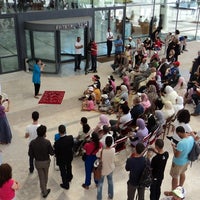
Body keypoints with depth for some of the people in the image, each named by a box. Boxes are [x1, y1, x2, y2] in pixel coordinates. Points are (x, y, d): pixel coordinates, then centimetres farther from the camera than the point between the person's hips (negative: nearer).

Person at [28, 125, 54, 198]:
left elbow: (30, 154, -11)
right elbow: (52, 153, -16)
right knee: (45, 176, 26)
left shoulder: (32, 143, -19)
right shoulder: (47, 142, -25)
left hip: (38, 162, 1)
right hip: (46, 162, 0)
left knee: (41, 177, 18)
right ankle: (44, 188, 47)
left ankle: (44, 192, 29)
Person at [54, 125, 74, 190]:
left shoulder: (57, 143, -35)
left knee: (63, 171, 19)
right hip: (69, 157, 4)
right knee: (69, 167, 33)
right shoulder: (71, 138, -26)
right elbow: (72, 145, -7)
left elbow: (56, 153, -20)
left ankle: (66, 185, 38)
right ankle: (69, 177, 59)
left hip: (61, 159, -4)